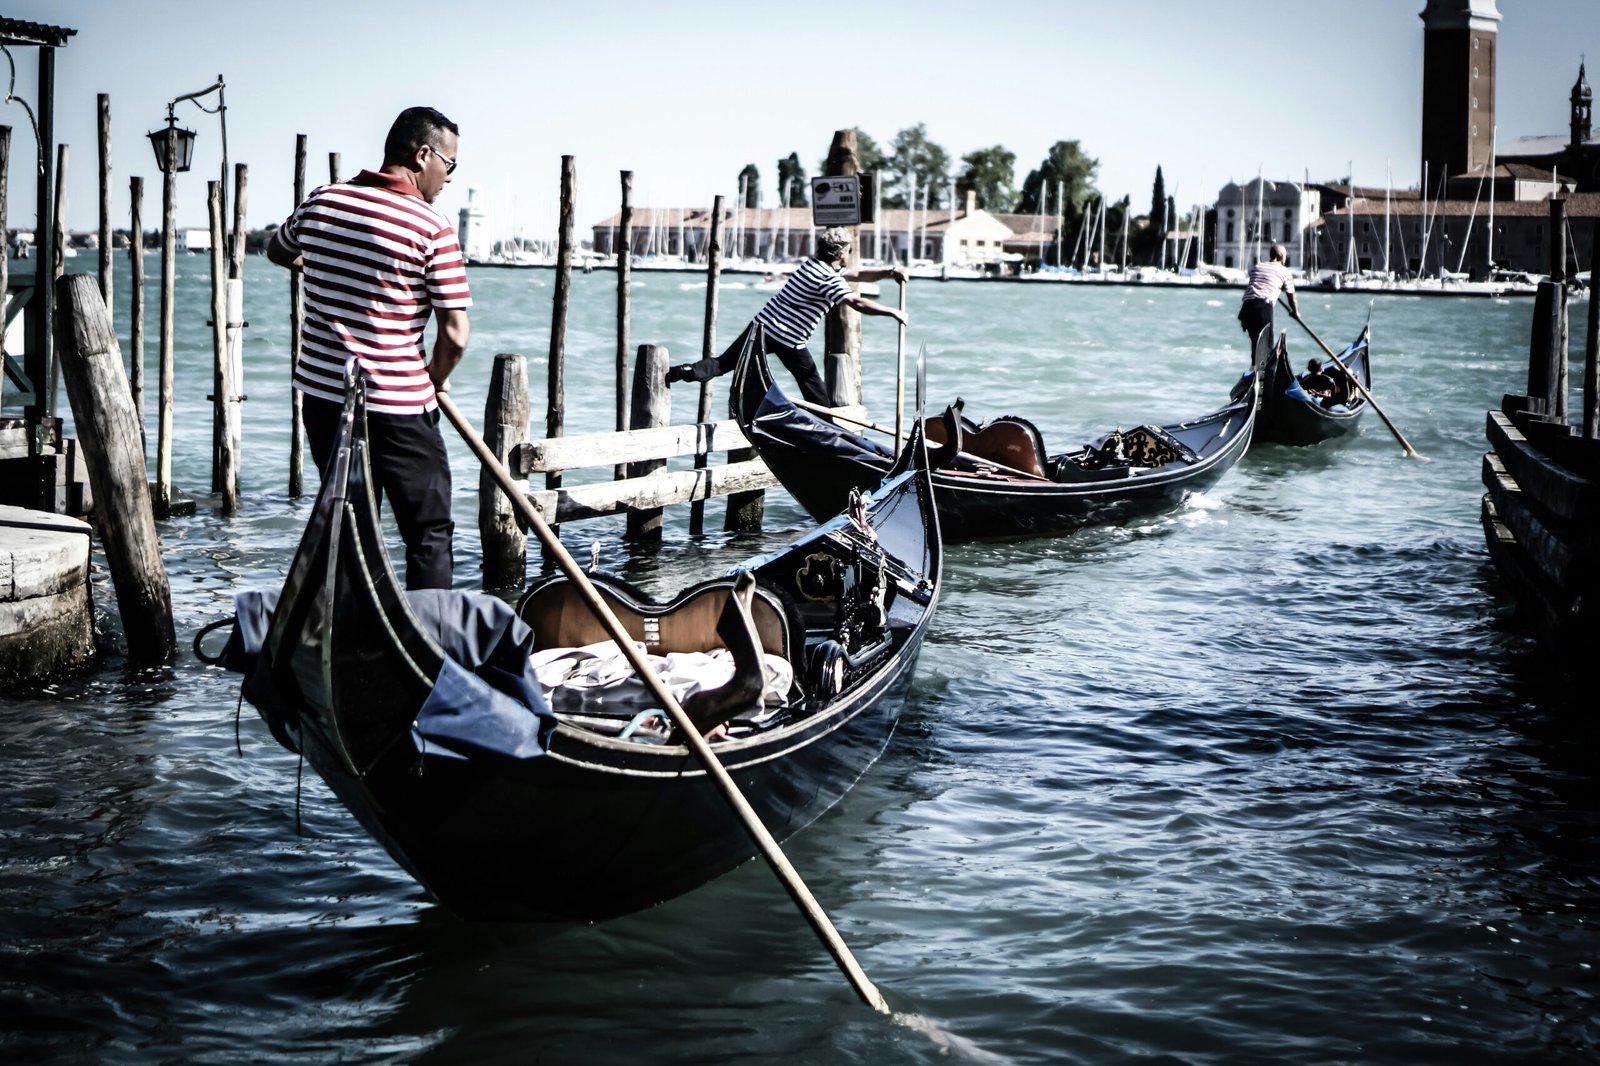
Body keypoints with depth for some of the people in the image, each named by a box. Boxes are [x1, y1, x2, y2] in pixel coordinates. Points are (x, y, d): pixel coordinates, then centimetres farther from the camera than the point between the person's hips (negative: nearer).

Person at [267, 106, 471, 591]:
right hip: (396, 404, -6)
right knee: (429, 533, 4)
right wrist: (435, 380, 6)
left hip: (322, 394, 6)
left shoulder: (321, 202, 3)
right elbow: (455, 335, -14)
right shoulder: (432, 227, -13)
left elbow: (277, 251, 26)